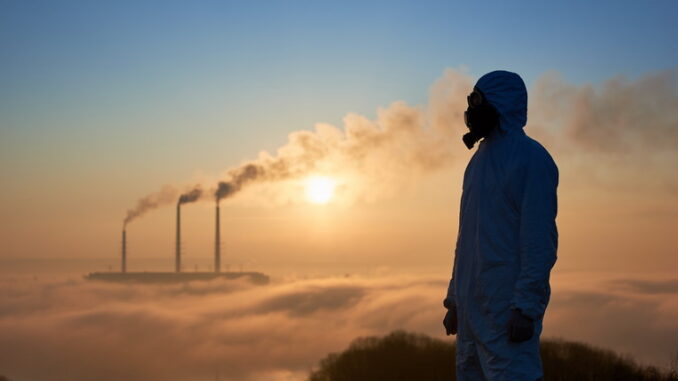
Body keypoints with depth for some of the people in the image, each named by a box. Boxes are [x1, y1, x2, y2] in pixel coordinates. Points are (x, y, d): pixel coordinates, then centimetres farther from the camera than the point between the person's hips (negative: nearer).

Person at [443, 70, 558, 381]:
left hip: (507, 307, -8)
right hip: (472, 306, 8)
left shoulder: (530, 158, -6)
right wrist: (455, 299, 16)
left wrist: (526, 306, -20)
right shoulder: (480, 160, 18)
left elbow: (540, 237, -14)